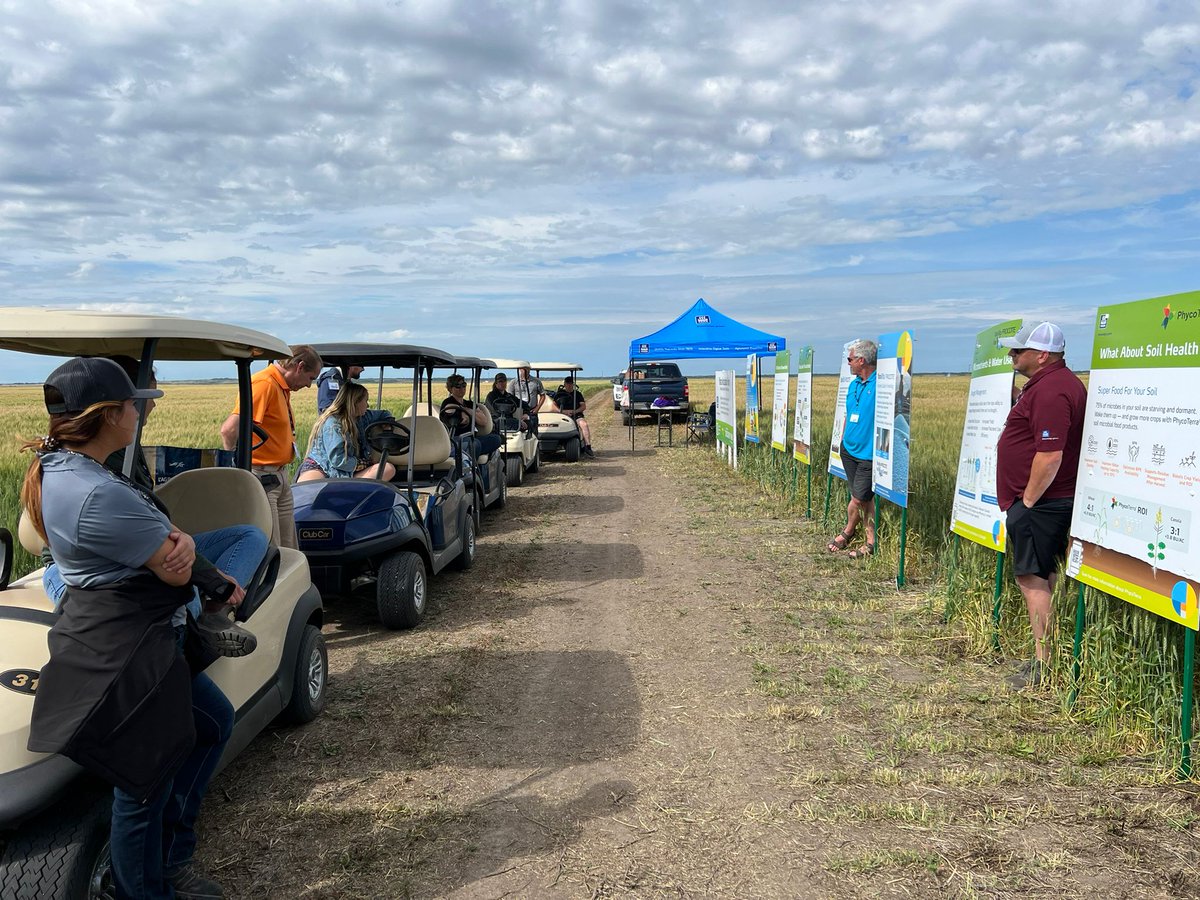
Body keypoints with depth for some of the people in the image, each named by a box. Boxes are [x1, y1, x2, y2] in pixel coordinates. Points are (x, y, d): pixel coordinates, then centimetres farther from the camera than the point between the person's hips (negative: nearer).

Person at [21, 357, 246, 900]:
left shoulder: (58, 470, 6)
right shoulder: (96, 495, -29)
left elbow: (169, 538, 5)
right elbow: (177, 569, -22)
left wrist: (176, 542, -17)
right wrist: (181, 549, 1)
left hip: (141, 645, 11)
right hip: (123, 659, -11)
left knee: (214, 722, 23)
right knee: (144, 787, 8)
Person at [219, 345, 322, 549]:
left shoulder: (283, 388, 15)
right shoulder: (264, 383, -16)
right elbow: (229, 429, -25)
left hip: (280, 477, 10)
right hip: (261, 478, -10)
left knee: (289, 551, 13)